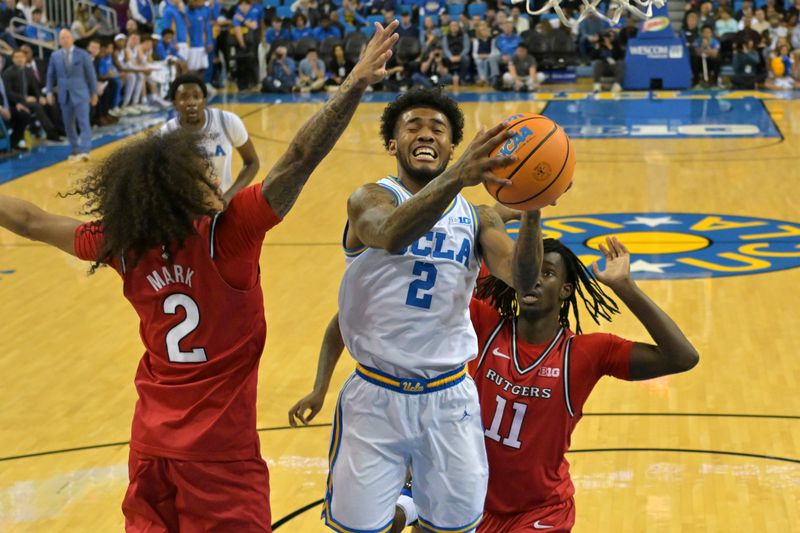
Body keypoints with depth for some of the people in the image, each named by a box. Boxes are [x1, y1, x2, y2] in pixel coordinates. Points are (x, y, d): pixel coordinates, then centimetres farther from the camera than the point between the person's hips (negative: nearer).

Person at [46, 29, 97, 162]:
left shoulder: (82, 55, 0)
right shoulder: (55, 56, 7)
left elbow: (91, 74, 3)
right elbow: (51, 75, 10)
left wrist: (94, 93, 2)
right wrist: (50, 91, 1)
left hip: (80, 94, -3)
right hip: (64, 95, 3)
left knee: (84, 123, -11)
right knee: (69, 125, 7)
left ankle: (84, 151, -17)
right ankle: (75, 151, 16)